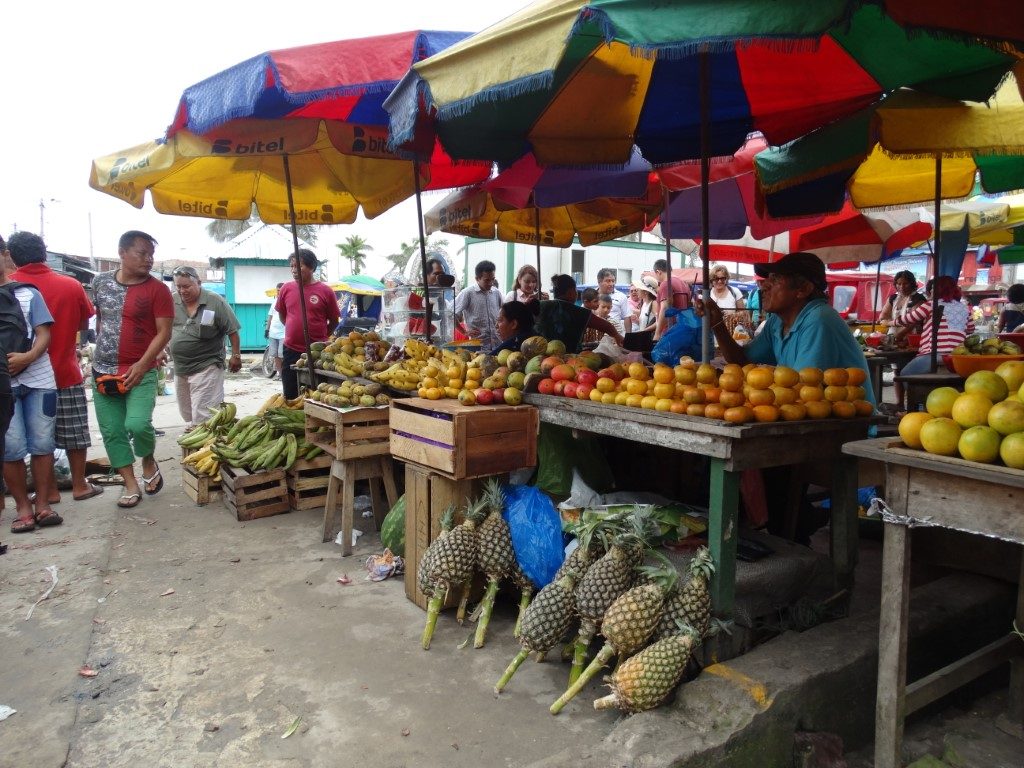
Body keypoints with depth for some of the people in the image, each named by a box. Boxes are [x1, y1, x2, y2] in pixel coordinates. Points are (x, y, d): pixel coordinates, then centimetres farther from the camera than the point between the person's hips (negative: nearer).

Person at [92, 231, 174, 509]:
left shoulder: (157, 289, -8)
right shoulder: (101, 281, 5)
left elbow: (164, 332, -10)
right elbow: (98, 316, 20)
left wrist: (142, 365, -17)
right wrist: (100, 352, 15)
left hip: (140, 372, -4)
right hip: (102, 372, 4)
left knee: (137, 424, -19)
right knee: (111, 431, 6)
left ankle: (149, 462, 13)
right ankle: (131, 485, 17)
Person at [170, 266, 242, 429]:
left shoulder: (215, 302, -11)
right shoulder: (173, 302, 1)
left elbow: (232, 331, -7)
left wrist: (236, 356, -7)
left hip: (206, 367, -6)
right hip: (179, 368, 6)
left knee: (203, 416, -8)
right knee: (187, 413, 19)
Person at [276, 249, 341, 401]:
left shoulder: (325, 291, -6)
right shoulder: (286, 289, 2)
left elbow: (334, 321, 4)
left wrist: (320, 337, 8)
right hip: (291, 351, 3)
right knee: (290, 396, 10)